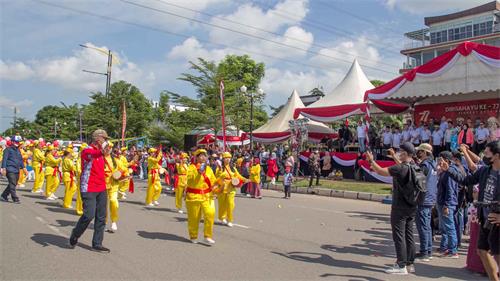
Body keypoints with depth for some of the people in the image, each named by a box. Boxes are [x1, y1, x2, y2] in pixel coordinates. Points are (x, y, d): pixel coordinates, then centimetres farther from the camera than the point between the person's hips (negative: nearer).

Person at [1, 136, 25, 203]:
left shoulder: (18, 150, 18)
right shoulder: (8, 149, -4)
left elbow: (21, 159, 21)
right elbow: (4, 159, -8)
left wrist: (23, 167, 13)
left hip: (17, 170, 8)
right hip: (10, 170, -8)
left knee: (13, 184, 11)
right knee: (12, 184, -9)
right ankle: (15, 199, -7)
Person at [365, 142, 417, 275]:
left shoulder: (399, 169, -20)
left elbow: (380, 171, -19)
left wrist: (371, 160, -4)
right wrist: (394, 156, 38)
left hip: (400, 208, -8)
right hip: (412, 207, 8)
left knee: (399, 236, -1)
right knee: (409, 235, 13)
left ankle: (401, 266, 2)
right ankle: (410, 264, 20)